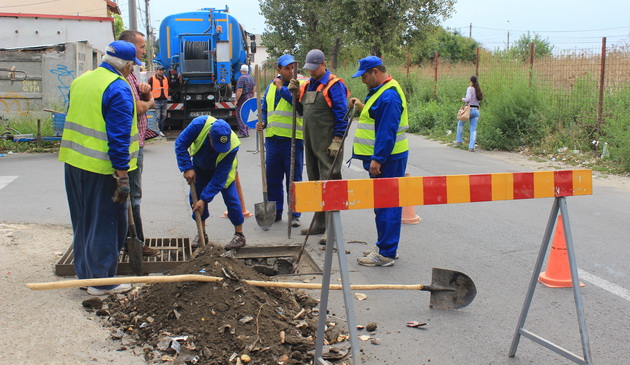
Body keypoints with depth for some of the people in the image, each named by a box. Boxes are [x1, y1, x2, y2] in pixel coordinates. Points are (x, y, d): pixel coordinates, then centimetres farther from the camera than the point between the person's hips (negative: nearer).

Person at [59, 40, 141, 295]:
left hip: (73, 162, 8)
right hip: (102, 169, -8)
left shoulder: (81, 81, 11)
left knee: (83, 222, 18)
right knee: (106, 225, 2)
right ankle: (101, 281, 9)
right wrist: (122, 178, -17)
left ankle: (85, 274, 28)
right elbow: (119, 137, -19)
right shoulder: (119, 89, -15)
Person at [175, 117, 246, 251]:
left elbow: (219, 177, -35)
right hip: (200, 166, 3)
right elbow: (180, 144, -27)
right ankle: (202, 233, 11)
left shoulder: (232, 146, -40)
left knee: (230, 196, -12)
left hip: (222, 168, -2)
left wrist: (204, 200, -34)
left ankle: (239, 235, 0)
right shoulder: (199, 125, -40)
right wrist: (187, 168, -34)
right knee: (196, 196, -2)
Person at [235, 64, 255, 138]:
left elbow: (239, 90, -20)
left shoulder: (242, 78, -15)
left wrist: (236, 100, -16)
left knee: (240, 116, -6)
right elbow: (254, 89, 17)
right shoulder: (251, 78, 11)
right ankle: (247, 132, 17)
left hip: (242, 99, -8)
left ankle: (243, 132, -10)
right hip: (249, 98, 8)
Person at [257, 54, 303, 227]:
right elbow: (264, 109, 24)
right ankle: (275, 212, 23)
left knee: (294, 179, 1)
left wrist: (281, 88, -15)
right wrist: (262, 123, 5)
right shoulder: (270, 87, 15)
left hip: (293, 139, -5)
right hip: (272, 139, 5)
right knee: (272, 179, 10)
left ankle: (295, 214, 10)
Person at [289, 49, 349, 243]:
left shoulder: (334, 85, -10)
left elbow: (342, 115, -13)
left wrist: (337, 141, -17)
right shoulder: (307, 85, 14)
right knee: (315, 181, 14)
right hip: (310, 141, 9)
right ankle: (319, 223, 25)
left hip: (327, 143, -8)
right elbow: (303, 109, 23)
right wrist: (294, 91, 7)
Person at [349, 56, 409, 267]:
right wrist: (362, 108, 13)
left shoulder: (389, 95, -18)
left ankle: (386, 254, -1)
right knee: (383, 204, 16)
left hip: (387, 159, -11)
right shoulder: (379, 91, 16)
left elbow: (387, 131, -24)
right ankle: (384, 246, 26)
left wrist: (377, 159, -25)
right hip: (381, 157, 11)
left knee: (386, 205, -6)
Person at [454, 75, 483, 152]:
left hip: (469, 109, -5)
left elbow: (468, 99, -19)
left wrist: (463, 99, -1)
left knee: (460, 123, 20)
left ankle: (459, 141, 21)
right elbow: (479, 99, 14)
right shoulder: (479, 90, 11)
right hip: (476, 110, 5)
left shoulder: (470, 89, -8)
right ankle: (472, 147, -4)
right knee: (473, 129, 3)